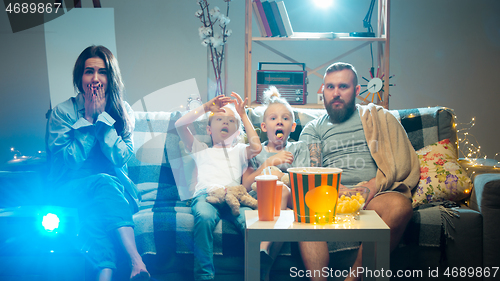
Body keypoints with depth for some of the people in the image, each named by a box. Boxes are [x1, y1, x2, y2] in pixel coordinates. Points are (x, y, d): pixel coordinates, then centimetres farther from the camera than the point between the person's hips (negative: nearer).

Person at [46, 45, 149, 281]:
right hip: (71, 189, -2)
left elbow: (121, 157, -8)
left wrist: (102, 116, -11)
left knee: (97, 204, -35)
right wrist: (88, 119, -12)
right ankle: (136, 262, -49)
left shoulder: (123, 111, 6)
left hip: (116, 185, 2)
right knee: (104, 182, -36)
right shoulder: (62, 112, -1)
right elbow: (66, 162, -12)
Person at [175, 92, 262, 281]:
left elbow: (256, 147, 11)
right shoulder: (201, 150, 33)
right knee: (204, 218, -38)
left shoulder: (238, 151, 34)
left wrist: (243, 115, 20)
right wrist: (206, 107, 24)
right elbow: (179, 125, 22)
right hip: (205, 193, -1)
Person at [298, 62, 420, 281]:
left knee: (399, 206, -36)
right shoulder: (313, 128, 23)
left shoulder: (378, 117, 21)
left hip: (374, 195, 0)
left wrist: (375, 184, -11)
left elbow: (402, 161, 8)